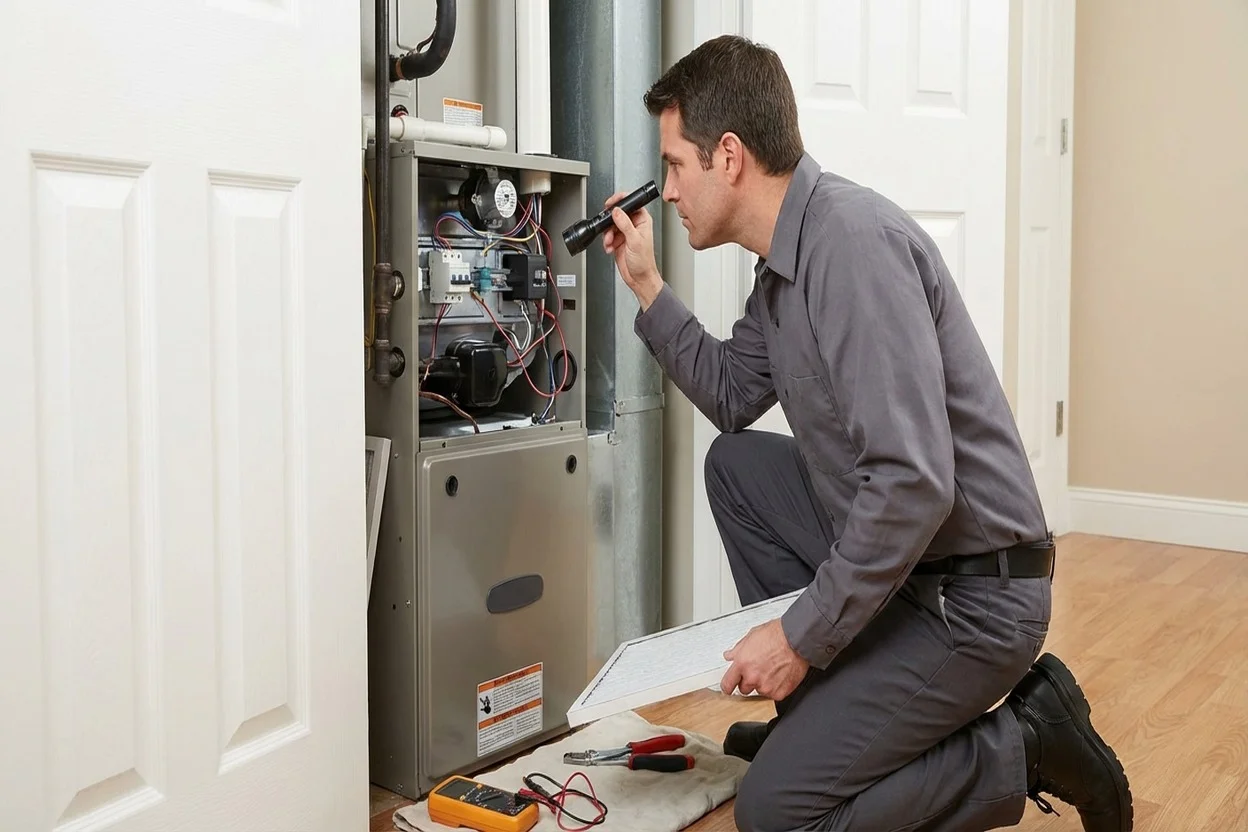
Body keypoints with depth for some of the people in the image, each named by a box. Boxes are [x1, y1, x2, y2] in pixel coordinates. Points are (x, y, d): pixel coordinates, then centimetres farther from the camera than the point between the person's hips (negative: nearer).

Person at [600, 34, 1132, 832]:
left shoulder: (852, 239, -23)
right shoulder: (787, 256, 7)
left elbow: (915, 482, -29)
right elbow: (733, 399, 20)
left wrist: (802, 635, -20)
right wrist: (647, 286, 13)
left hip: (971, 594, -9)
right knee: (734, 464, 16)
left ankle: (1028, 740, 3)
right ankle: (820, 713, 19)